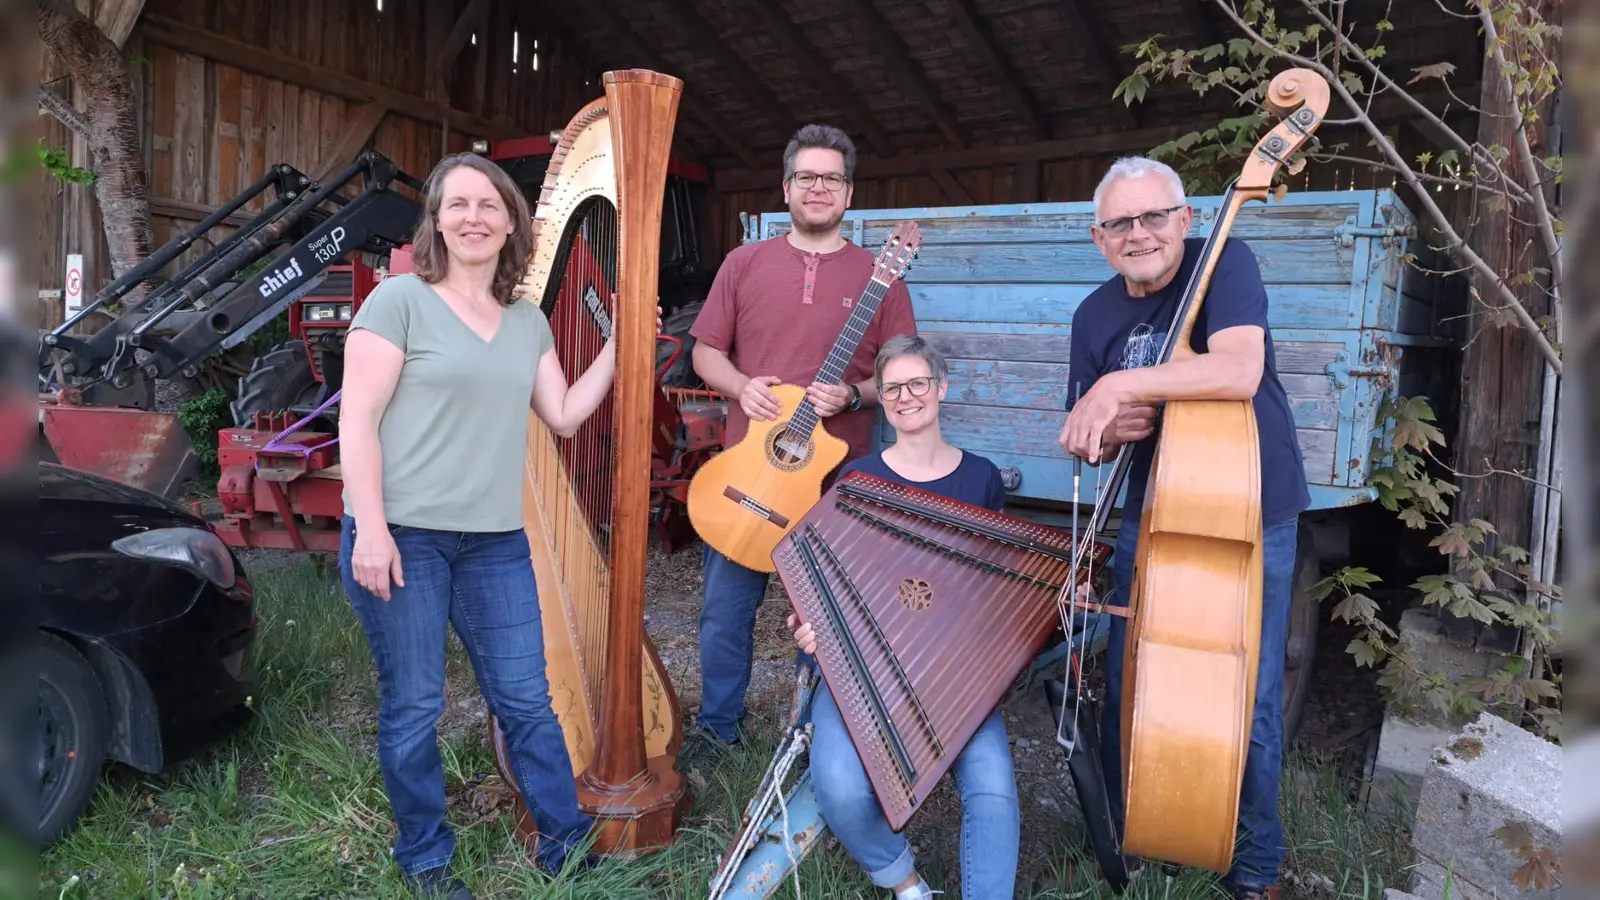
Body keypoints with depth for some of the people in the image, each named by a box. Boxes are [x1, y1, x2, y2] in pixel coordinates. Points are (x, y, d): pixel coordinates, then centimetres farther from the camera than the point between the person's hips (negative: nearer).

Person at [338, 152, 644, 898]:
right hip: (400, 535, -4)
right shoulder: (399, 299, -5)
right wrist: (369, 527, -16)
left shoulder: (529, 321, 12)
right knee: (413, 706, 7)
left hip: (495, 539, 5)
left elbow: (565, 415, 13)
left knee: (526, 699, 10)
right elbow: (356, 419, -9)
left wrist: (618, 342, 8)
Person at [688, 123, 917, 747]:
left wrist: (852, 396, -15)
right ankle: (717, 727, 30)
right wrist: (741, 386, -11)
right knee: (725, 610, 9)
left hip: (838, 477, -1)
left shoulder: (879, 275, 4)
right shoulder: (745, 263, 8)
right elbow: (705, 351, 10)